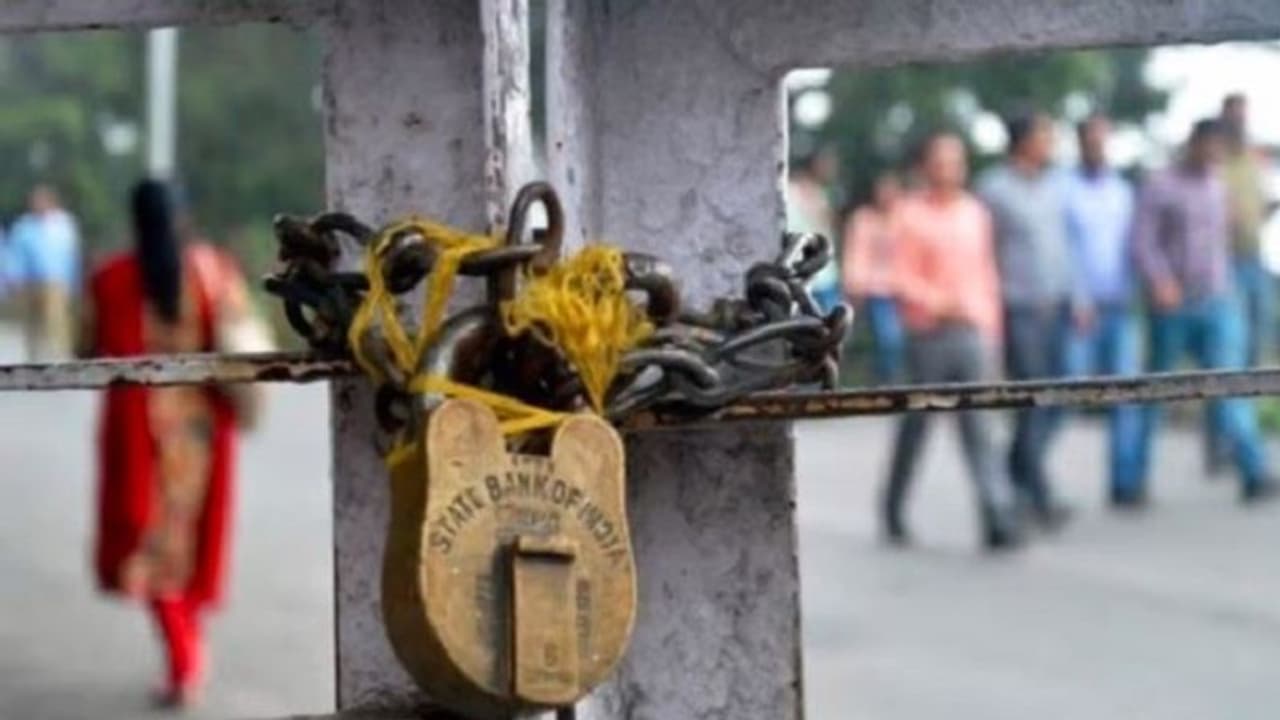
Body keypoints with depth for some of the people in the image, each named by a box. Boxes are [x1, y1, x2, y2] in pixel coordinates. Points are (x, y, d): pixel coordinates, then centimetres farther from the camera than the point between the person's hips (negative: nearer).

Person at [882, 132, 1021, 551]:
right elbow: (904, 278, -7)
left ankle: (998, 517, -13)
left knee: (977, 423, -5)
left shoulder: (975, 213, 13)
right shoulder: (911, 215, -2)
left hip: (973, 332, 3)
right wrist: (940, 303, -22)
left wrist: (990, 327, 14)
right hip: (929, 332, -3)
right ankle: (894, 512, 23)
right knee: (917, 421, 6)